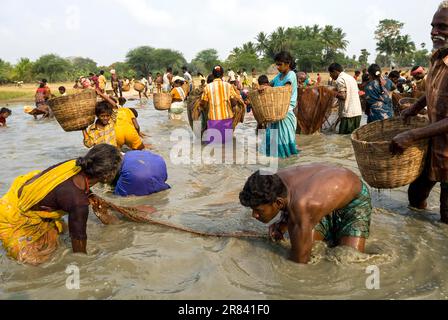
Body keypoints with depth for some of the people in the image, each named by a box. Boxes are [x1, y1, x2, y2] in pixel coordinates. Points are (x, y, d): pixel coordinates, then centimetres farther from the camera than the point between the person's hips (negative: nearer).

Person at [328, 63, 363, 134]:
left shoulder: (340, 79, -8)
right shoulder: (351, 77, 20)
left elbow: (342, 96, -16)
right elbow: (358, 92, 21)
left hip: (348, 114, -9)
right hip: (358, 112, 9)